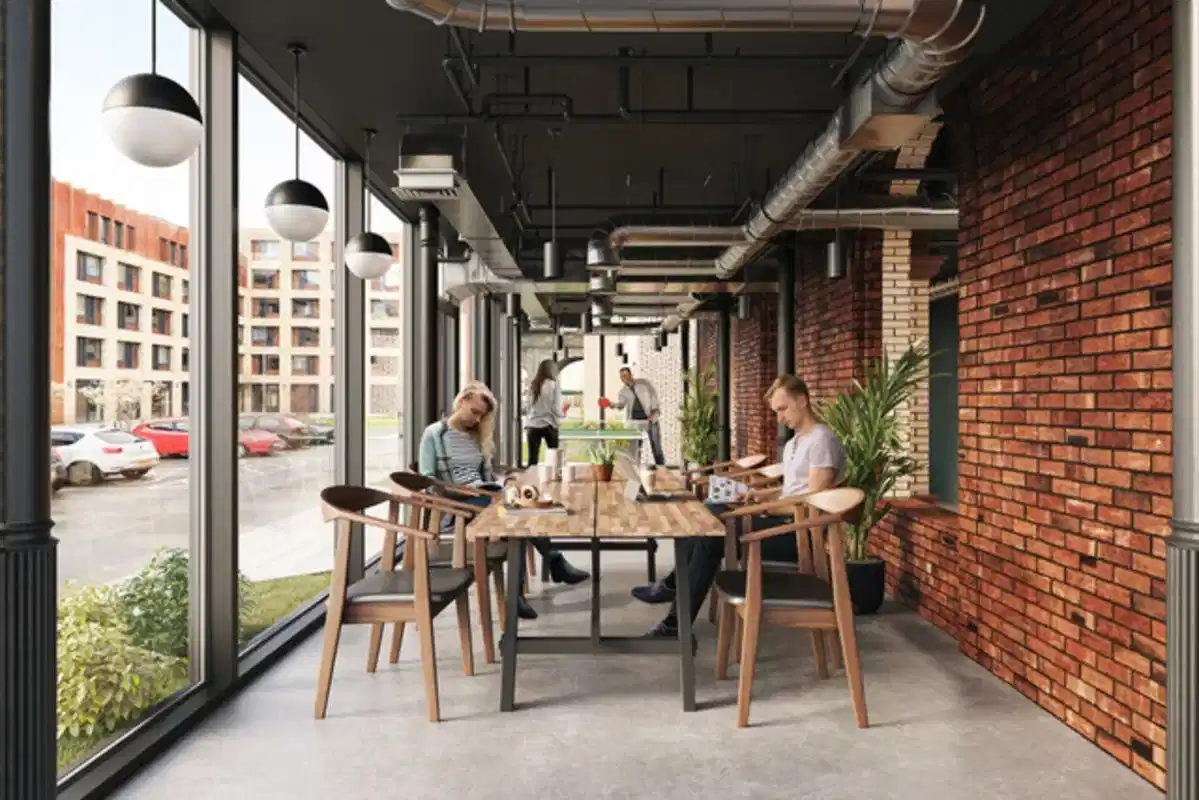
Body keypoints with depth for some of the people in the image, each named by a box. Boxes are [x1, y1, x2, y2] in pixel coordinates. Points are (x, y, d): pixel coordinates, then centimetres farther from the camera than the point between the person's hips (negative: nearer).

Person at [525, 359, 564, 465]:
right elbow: (556, 408, -8)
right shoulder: (554, 384, -7)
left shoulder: (532, 385, 5)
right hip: (549, 425, -3)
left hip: (533, 425, 4)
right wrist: (563, 415, 10)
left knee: (532, 459, 4)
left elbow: (528, 407, 8)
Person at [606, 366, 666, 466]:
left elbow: (653, 395, -1)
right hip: (635, 419, 2)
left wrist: (654, 411, -10)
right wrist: (613, 404, -32)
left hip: (650, 417, -2)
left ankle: (661, 468, 11)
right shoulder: (623, 391, 5)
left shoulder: (643, 383, 0)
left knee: (656, 445, 1)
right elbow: (621, 404, -10)